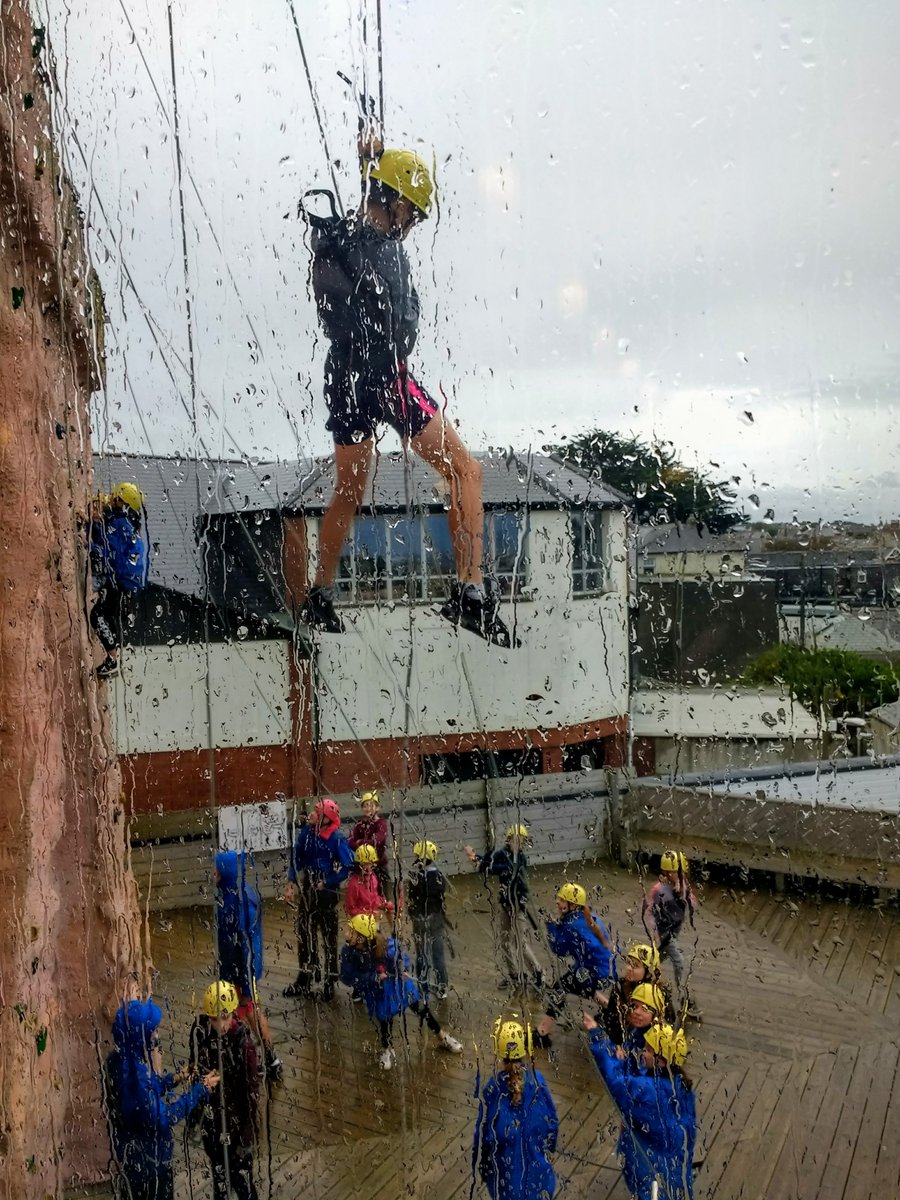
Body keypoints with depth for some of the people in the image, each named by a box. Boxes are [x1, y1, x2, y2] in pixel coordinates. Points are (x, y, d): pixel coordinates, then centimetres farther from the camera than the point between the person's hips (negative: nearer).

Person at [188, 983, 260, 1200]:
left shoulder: (243, 1039, -26)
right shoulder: (199, 1031, -13)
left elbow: (252, 1086, -17)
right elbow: (195, 1070, 5)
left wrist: (250, 1129, -14)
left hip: (237, 1120, -4)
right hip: (210, 1119, 4)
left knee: (242, 1177, 6)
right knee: (218, 1173, 22)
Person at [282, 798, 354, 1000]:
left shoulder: (336, 838, -21)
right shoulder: (306, 831, -6)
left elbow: (349, 866, -19)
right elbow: (295, 858, 4)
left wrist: (327, 883, -15)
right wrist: (290, 884, -1)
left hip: (326, 893, -5)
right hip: (306, 890, 5)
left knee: (329, 937, 8)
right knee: (304, 935, 14)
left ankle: (329, 982, 21)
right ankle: (304, 981, 28)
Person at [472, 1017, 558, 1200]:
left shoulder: (493, 1089, -24)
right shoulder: (537, 1080, -18)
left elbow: (483, 1132, -13)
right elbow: (551, 1120, -4)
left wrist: (481, 1166, 3)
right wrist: (549, 1146, 15)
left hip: (505, 1166, -1)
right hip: (537, 1164, 2)